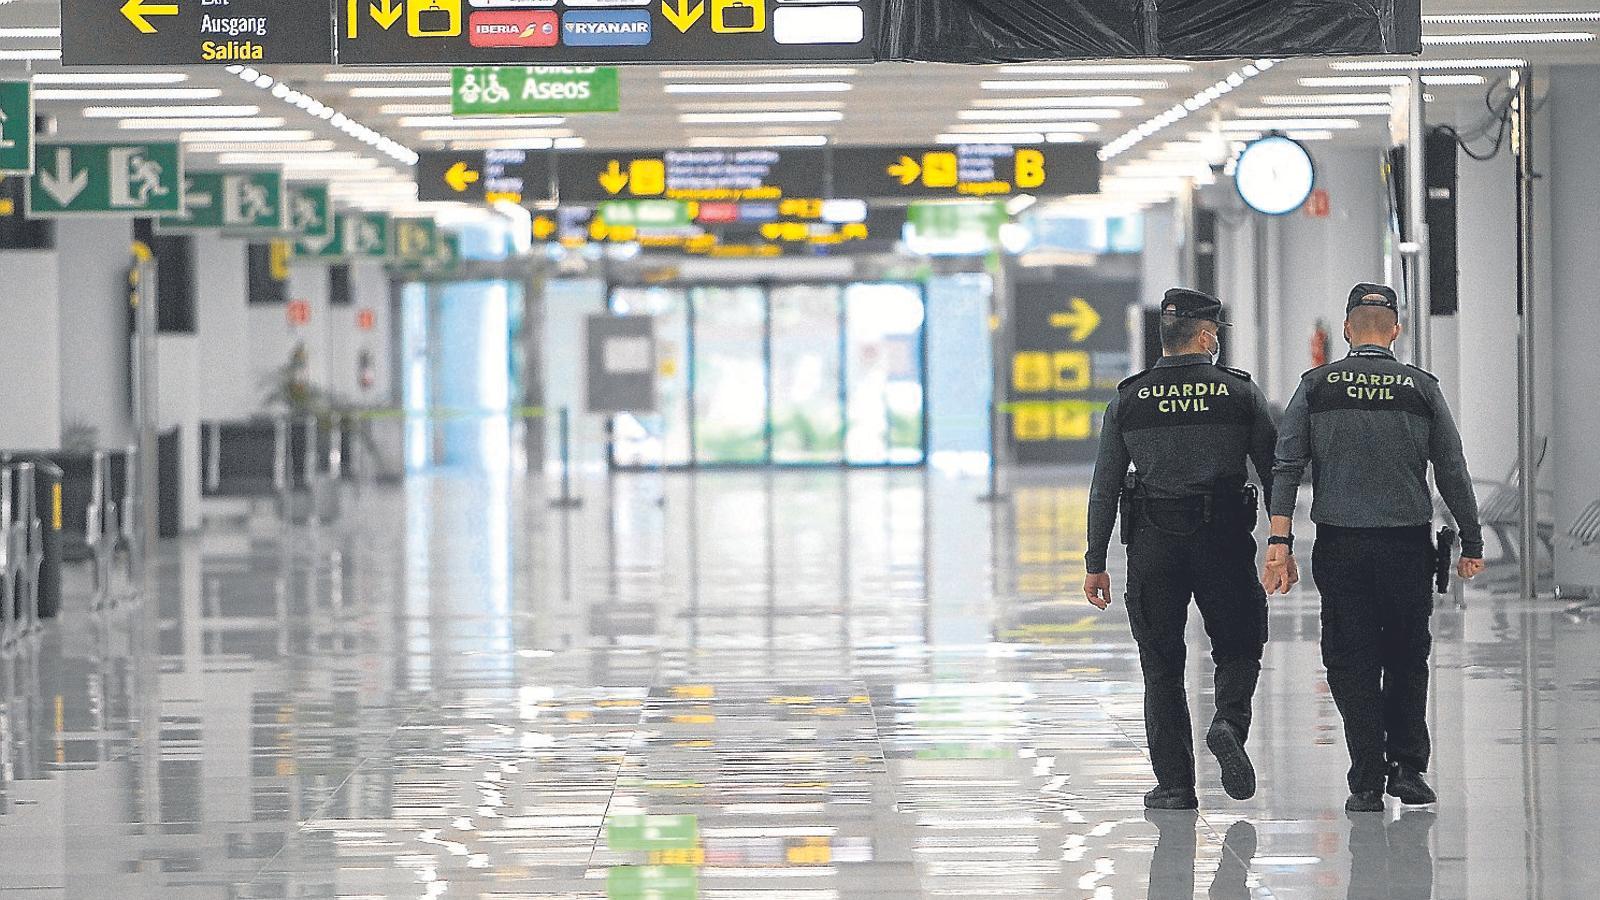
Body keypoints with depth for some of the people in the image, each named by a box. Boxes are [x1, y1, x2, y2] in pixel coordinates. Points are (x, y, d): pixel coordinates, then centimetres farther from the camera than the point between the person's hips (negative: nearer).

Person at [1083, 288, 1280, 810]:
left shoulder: (1128, 400, 3)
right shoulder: (1240, 394, 1)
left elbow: (1104, 488, 1)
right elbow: (1275, 473, 2)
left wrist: (1095, 563, 5)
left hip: (1152, 544, 1)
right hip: (1224, 541, -1)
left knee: (1162, 668, 7)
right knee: (1238, 647, 15)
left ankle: (1174, 785, 4)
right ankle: (1228, 723, -14)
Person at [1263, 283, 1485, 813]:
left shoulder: (1317, 387, 2)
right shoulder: (1422, 390, 2)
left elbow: (1286, 466, -5)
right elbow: (1453, 474, 4)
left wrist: (1279, 542, -7)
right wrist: (1472, 544, 12)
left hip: (1339, 546, 0)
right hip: (1408, 545, 0)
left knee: (1351, 665, 4)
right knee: (1406, 660, 14)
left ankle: (1367, 782, 1)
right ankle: (1407, 768, 9)